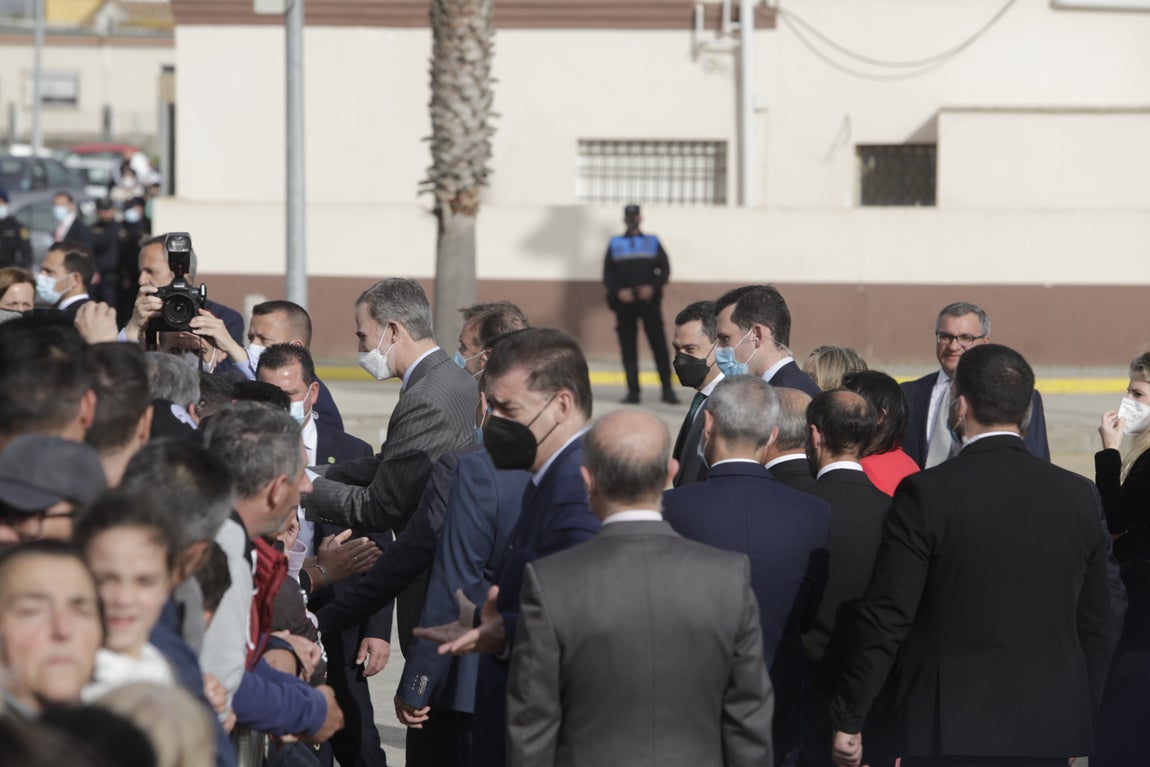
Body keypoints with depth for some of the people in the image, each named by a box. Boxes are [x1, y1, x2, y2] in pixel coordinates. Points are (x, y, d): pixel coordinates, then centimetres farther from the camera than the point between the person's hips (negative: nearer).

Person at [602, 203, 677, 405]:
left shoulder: (652, 242, 14)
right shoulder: (615, 244, 14)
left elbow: (665, 269, 7)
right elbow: (607, 275, 10)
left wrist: (653, 287, -11)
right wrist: (618, 291, -9)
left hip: (649, 300, -1)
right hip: (624, 302, 1)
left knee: (659, 344, -9)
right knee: (628, 348, -1)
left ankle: (667, 389, -7)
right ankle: (633, 391, 2)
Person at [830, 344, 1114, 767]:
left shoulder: (927, 494, -10)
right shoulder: (1079, 495, 2)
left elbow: (886, 619, -11)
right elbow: (1096, 626, 9)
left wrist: (848, 720, -3)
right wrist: (1082, 722, 19)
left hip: (952, 730, -4)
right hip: (1052, 729, 4)